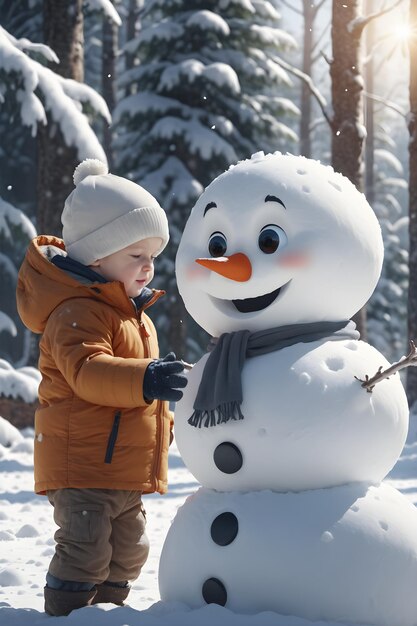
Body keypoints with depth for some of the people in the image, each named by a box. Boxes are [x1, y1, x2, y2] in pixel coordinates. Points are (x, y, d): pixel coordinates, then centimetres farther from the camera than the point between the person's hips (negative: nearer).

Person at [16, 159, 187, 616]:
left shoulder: (131, 313, 16)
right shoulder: (77, 313, -18)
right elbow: (87, 371, -36)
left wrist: (160, 419, 32)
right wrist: (145, 380, -49)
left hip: (122, 467, 10)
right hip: (83, 463, -10)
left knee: (127, 551, 19)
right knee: (85, 549, -12)